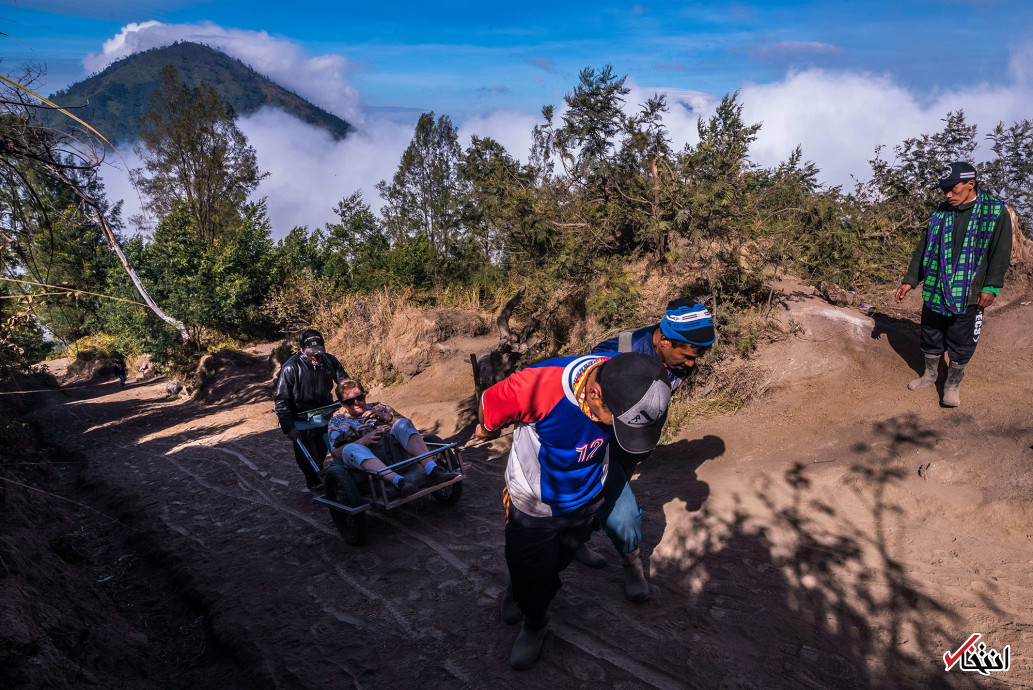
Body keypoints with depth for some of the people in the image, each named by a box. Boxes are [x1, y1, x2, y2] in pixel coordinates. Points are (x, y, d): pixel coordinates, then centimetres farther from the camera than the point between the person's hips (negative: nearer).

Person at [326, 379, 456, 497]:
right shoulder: (336, 422, 24)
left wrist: (386, 416, 0)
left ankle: (431, 469, -44)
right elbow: (336, 451, 5)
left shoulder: (379, 407, 30)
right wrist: (363, 441, -11)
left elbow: (405, 422, 19)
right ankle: (397, 480, -57)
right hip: (365, 458, -2)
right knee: (350, 449, -36)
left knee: (402, 424, -25)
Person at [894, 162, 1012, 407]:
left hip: (968, 295, -3)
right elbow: (924, 249, 10)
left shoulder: (996, 212, -5)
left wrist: (991, 287, -12)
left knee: (960, 344, 6)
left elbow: (1000, 253, -6)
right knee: (931, 336, 15)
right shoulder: (941, 213, 5)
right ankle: (930, 375, 33)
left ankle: (953, 384, 22)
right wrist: (910, 280, 6)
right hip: (934, 290, 4)